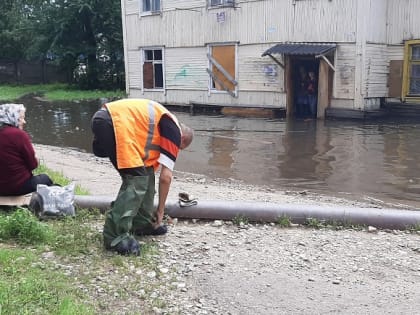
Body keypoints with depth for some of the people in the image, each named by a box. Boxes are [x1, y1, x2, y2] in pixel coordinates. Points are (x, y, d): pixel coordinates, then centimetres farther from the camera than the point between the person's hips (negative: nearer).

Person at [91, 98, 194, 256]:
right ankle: (115, 236, -8)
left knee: (146, 174, 16)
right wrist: (160, 210, 15)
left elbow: (150, 167, 35)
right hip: (114, 122, -10)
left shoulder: (162, 124, 30)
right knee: (137, 180, -9)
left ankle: (142, 223, 26)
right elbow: (166, 176, 2)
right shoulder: (174, 131, 6)